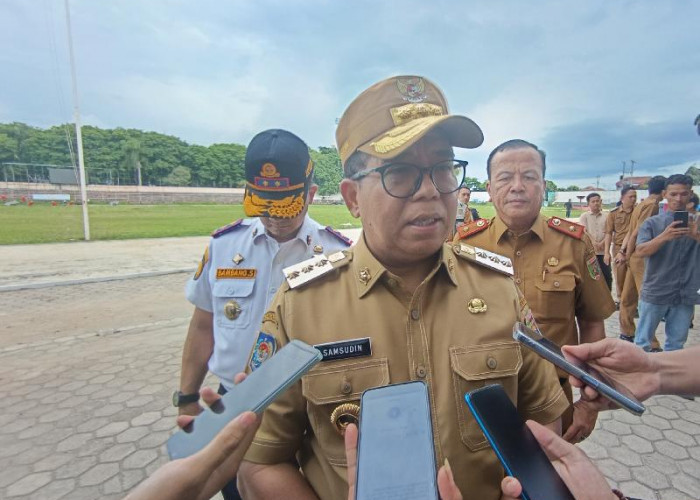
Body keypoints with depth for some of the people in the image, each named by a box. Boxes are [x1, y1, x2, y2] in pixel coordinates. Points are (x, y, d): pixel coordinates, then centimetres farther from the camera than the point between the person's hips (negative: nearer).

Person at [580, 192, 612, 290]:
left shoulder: (606, 216, 9)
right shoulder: (584, 216, 6)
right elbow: (584, 231, -4)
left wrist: (602, 243, -13)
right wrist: (594, 243, -16)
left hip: (604, 250, 1)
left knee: (607, 274, 2)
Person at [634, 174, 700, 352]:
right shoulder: (652, 223, -2)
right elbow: (641, 251, -13)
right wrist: (664, 237, -30)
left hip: (685, 295, 3)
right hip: (655, 292, -3)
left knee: (676, 344, 13)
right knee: (642, 341, 5)